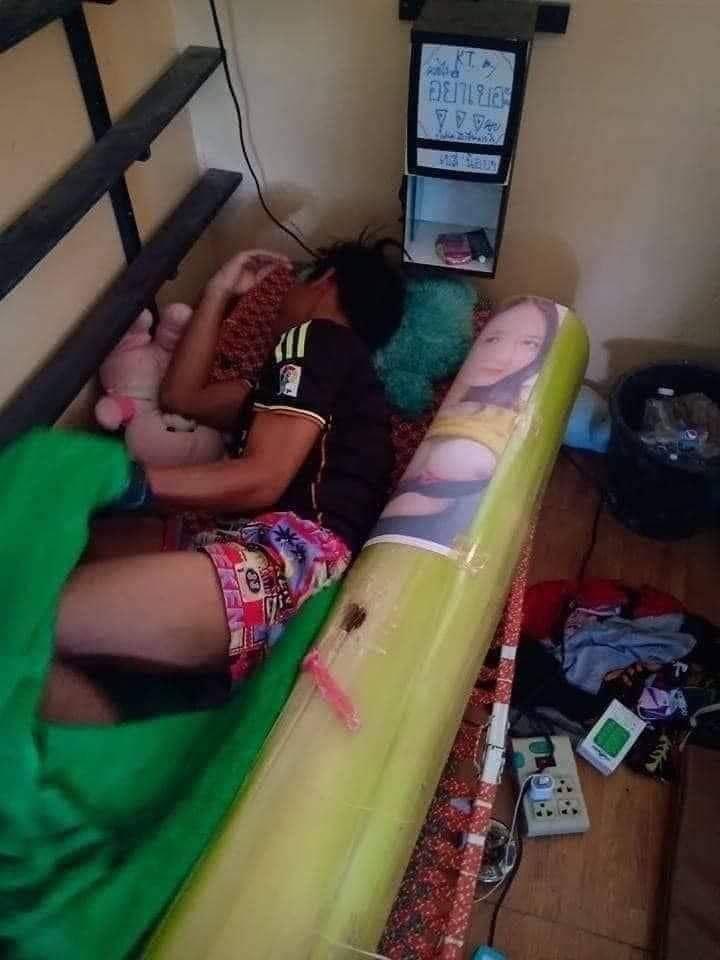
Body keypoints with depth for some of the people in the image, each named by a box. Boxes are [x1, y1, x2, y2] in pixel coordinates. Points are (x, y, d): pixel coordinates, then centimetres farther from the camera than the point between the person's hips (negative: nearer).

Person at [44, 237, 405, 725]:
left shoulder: (319, 338, 6)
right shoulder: (322, 368, 34)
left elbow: (259, 480, -8)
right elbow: (182, 397, 33)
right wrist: (220, 292, 37)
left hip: (292, 552, -10)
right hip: (271, 554, 10)